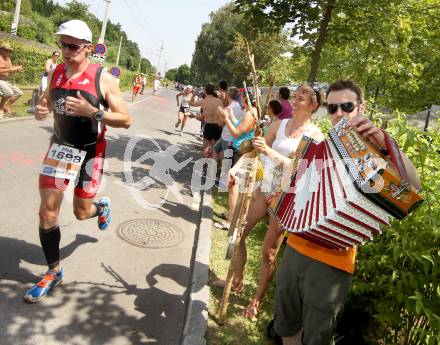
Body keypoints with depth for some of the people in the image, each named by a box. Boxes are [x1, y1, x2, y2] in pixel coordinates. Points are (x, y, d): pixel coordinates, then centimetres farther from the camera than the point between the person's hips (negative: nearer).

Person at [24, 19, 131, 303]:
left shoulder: (103, 79, -15)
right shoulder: (56, 73, -1)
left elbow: (126, 120, -17)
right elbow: (45, 101, 16)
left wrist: (92, 112, -32)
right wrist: (40, 110, -9)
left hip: (90, 151, -3)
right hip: (60, 146, 4)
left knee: (81, 212, 7)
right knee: (47, 212, -2)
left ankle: (102, 207, 47)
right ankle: (54, 272, 17)